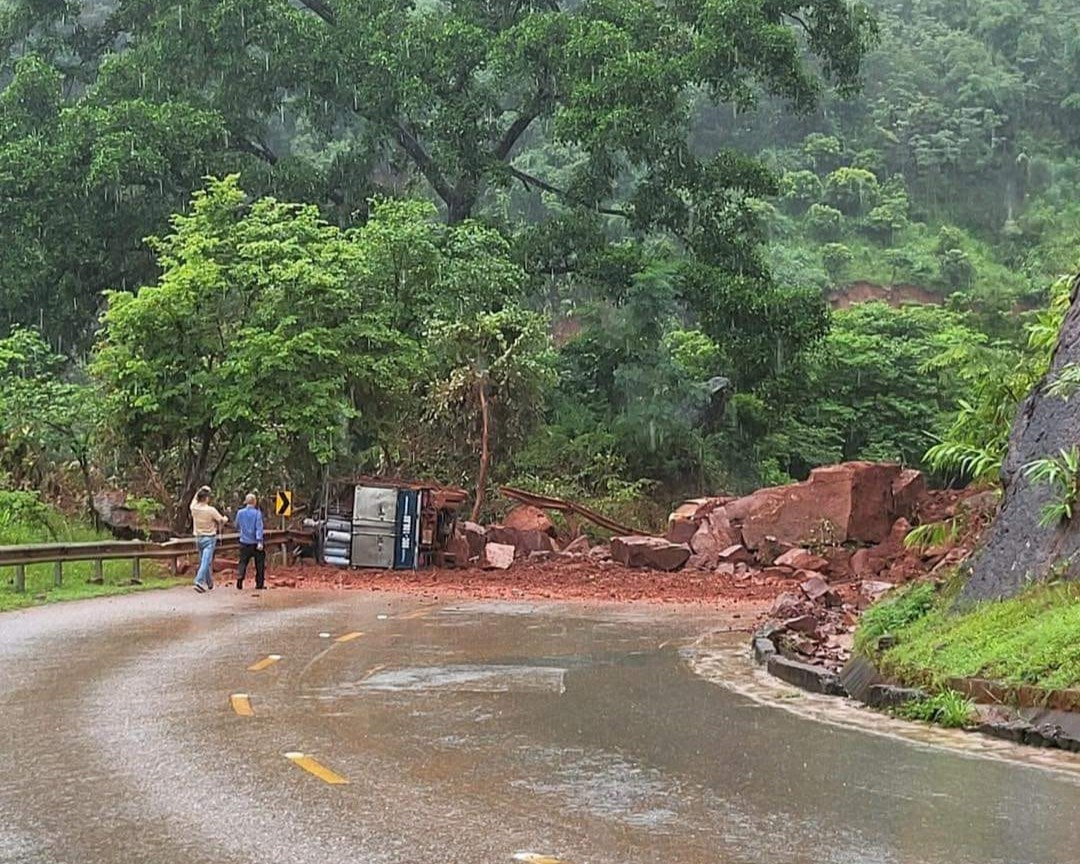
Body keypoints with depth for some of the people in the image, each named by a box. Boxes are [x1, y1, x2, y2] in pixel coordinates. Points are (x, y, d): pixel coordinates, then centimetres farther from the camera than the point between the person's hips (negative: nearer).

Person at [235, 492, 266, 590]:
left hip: (244, 543, 3)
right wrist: (260, 541, -20)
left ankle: (239, 581, -12)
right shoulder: (257, 513, -10)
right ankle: (259, 584, 11)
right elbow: (259, 528, -17)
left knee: (243, 562, 8)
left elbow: (237, 527, 14)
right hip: (255, 542, -3)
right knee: (259, 564, 9)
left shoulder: (240, 513, 1)